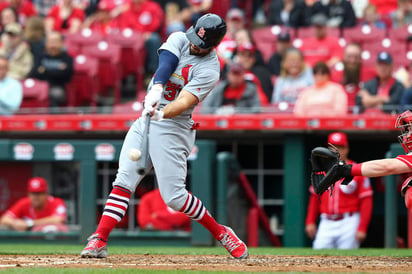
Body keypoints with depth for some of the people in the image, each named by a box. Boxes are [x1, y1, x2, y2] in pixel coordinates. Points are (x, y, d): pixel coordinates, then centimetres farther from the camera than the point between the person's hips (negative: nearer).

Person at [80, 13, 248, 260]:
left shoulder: (209, 70, -13)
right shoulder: (179, 39, 2)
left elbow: (184, 102, -25)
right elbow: (165, 63, -17)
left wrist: (162, 113, -45)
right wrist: (157, 88, -38)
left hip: (173, 127, -5)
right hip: (145, 121, 6)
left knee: (174, 197, -8)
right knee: (124, 181, -6)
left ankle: (221, 233, 10)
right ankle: (99, 241, -10)